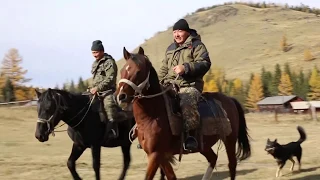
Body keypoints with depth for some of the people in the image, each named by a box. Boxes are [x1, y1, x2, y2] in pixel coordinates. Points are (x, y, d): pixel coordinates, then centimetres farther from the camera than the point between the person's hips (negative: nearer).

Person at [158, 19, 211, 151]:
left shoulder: (196, 45, 3)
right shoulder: (170, 49, 24)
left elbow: (204, 63, -8)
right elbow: (164, 68, 29)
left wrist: (186, 68, -21)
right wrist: (160, 82, 10)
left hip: (189, 86, -7)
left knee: (187, 102, -38)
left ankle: (189, 135, -35)